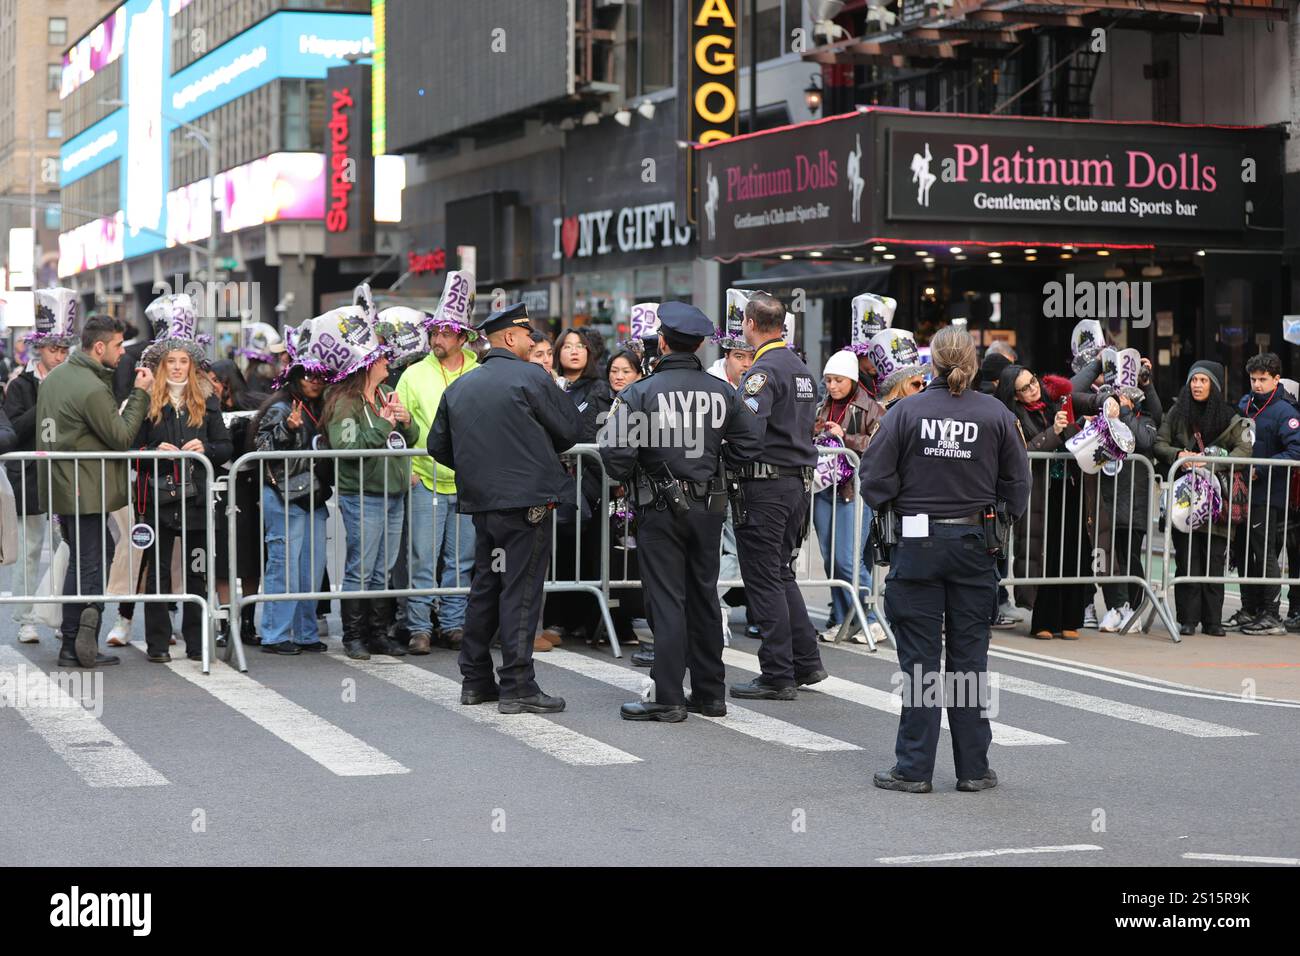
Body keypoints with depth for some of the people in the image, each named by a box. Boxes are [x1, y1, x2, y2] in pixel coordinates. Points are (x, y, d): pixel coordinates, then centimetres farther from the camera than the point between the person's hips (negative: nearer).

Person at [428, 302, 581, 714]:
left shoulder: (459, 387, 11)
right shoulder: (531, 378, -8)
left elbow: (438, 444, 13)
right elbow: (571, 429, -5)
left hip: (482, 501, 7)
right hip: (527, 500, -6)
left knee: (485, 587, 16)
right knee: (521, 592, -4)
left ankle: (475, 680, 21)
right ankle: (517, 687, -4)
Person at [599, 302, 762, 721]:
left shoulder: (639, 393, -13)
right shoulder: (722, 392, 0)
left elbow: (615, 451, -18)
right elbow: (750, 443, 1)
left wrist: (626, 476, 4)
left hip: (660, 507, -4)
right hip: (708, 506, 4)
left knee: (667, 600, 0)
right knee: (704, 596, 13)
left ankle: (668, 699, 1)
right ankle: (710, 694, 20)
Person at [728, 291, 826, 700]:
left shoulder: (762, 372, -15)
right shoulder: (802, 369, 14)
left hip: (765, 486, -9)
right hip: (800, 480, 9)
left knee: (764, 580, -2)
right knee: (781, 574, 18)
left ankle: (777, 676, 0)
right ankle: (806, 662, 19)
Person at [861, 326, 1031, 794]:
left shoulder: (906, 412, -7)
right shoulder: (997, 415, -2)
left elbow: (875, 482, -6)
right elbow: (1018, 485, 2)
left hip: (917, 545, -1)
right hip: (974, 545, 1)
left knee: (919, 657, 4)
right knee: (969, 655, 10)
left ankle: (914, 768, 7)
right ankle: (973, 768, 13)